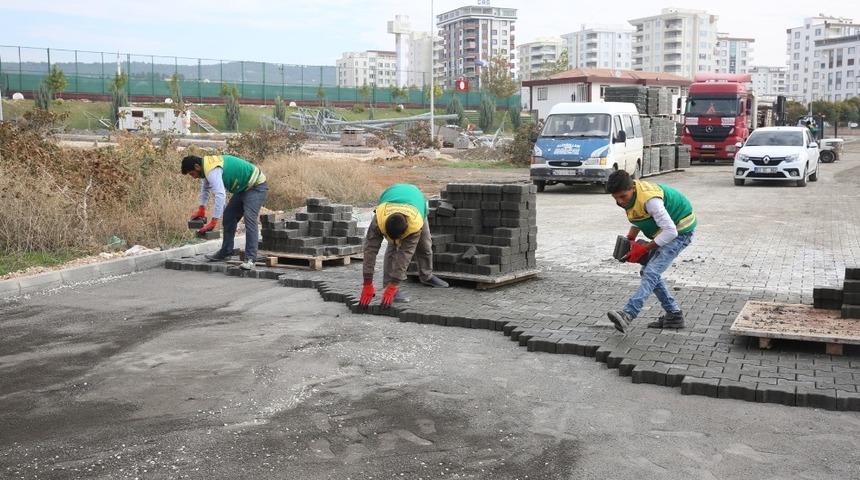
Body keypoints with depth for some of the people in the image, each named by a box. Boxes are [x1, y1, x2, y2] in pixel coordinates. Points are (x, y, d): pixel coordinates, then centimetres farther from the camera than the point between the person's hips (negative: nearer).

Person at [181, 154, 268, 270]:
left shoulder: (212, 170, -28)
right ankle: (226, 251, 21)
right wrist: (201, 208, 21)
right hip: (244, 188, 11)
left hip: (256, 187, -11)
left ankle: (250, 259, -26)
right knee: (229, 216, 12)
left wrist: (213, 222, -35)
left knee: (249, 220, -22)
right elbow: (205, 187, 23)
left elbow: (220, 195, -37)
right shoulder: (208, 165, 4)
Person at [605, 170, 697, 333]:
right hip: (666, 229, 10)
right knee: (648, 272, 9)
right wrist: (630, 239, -3)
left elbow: (670, 231, -33)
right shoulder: (628, 194, -6)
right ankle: (674, 315, 16)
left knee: (651, 273, -23)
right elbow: (637, 219, 13)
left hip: (680, 231, -10)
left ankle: (627, 314, -35)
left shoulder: (649, 200, -34)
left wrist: (644, 249, -26)